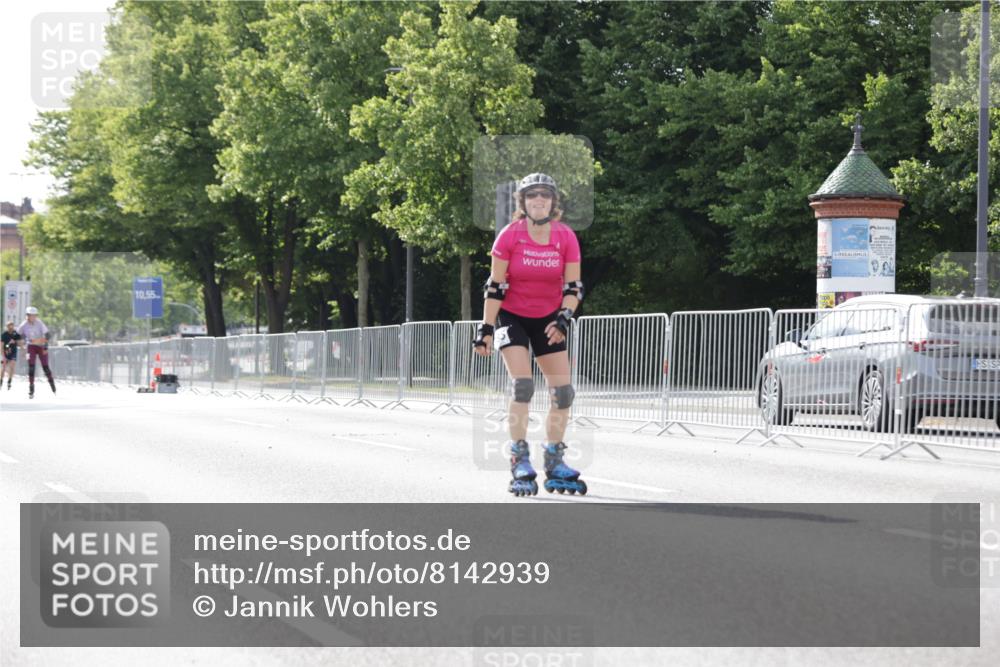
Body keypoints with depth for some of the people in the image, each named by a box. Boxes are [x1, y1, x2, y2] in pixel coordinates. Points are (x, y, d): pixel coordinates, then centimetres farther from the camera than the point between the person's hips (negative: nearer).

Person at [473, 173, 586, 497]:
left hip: (548, 320, 3)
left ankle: (554, 464, 13)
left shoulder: (566, 237, -10)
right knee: (522, 385, -19)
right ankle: (520, 464, -10)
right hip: (512, 317, -3)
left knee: (563, 391, -1)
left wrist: (563, 318, -21)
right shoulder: (509, 236, -15)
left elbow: (573, 287, -5)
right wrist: (486, 329, -13)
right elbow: (495, 287, -11)